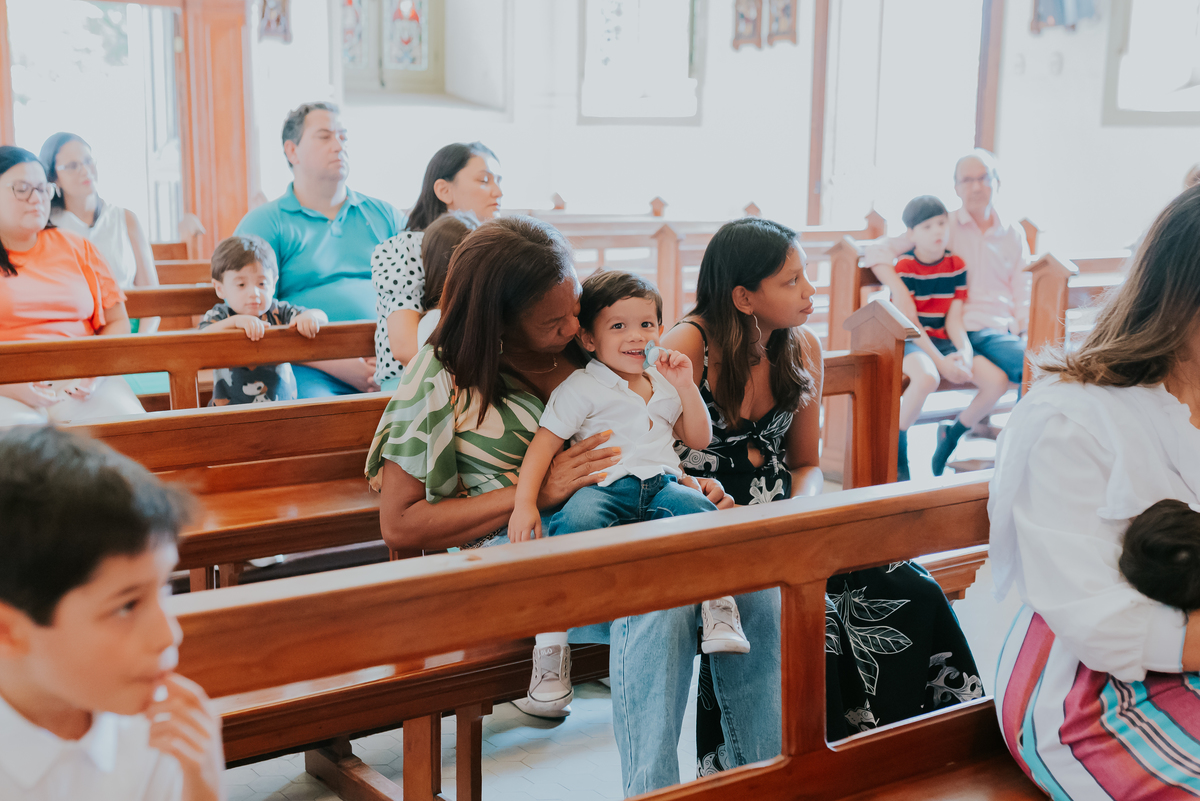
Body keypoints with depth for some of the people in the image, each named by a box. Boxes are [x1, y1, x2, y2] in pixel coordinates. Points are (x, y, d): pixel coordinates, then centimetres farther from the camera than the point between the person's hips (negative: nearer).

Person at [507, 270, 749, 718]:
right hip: (603, 488, -4)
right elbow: (544, 443, -2)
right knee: (575, 523, -37)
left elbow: (699, 440, 25)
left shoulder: (665, 383, 23)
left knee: (698, 509, -31)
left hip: (661, 484, 4)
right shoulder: (581, 389, 5)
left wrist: (685, 387, 10)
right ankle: (551, 640, -33)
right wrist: (524, 503, -15)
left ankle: (719, 606, -24)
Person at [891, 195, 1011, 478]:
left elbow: (954, 319, 2)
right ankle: (896, 450, -18)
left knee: (998, 381, -13)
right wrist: (940, 361, -22)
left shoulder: (956, 265, 5)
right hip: (911, 342, -6)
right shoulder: (904, 267, -9)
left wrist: (965, 352, -17)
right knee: (927, 378, -40)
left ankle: (949, 443, 7)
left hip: (945, 341, 6)